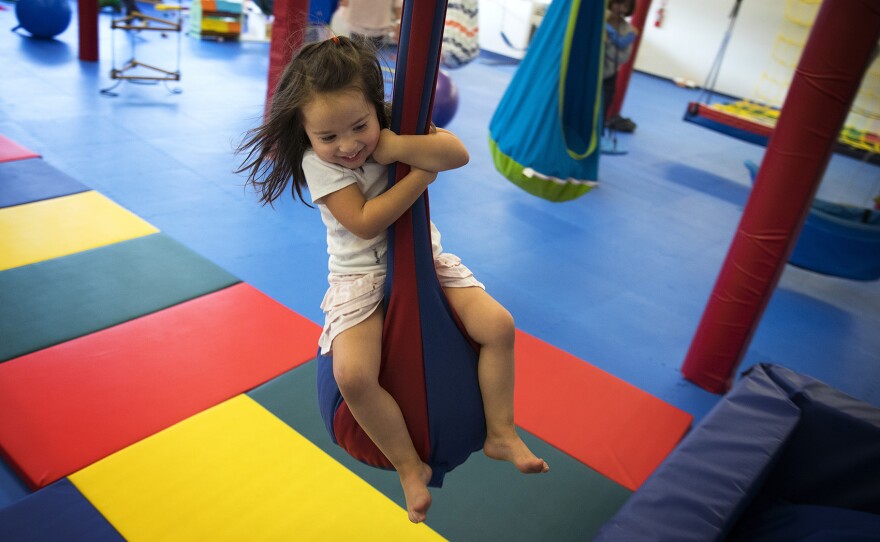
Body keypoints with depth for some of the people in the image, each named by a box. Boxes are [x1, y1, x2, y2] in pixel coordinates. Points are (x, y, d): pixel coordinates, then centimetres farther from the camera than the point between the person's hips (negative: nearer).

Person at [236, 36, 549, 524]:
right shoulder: (317, 163, -16)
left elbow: (458, 153, -19)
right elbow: (366, 222, -25)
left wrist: (396, 147, -31)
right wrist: (424, 172, -22)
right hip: (362, 278, -3)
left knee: (498, 323, -11)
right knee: (352, 373, -25)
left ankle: (501, 434, 8)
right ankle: (409, 467, -1)